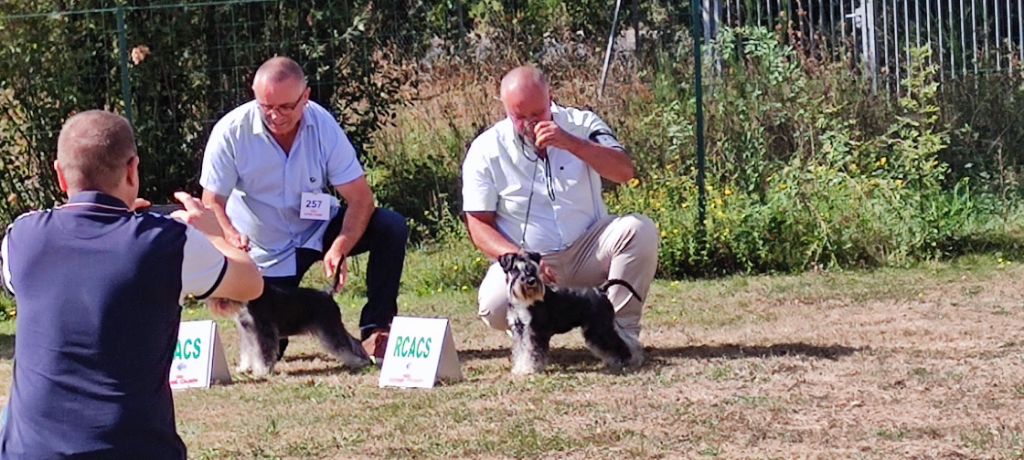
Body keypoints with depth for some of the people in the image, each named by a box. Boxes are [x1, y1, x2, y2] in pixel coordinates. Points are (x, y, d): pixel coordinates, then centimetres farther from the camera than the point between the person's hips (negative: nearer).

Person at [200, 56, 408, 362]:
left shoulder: (323, 125, -17)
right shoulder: (230, 133, -21)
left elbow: (360, 198, -18)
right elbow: (212, 204, -17)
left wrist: (340, 247, -36)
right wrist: (232, 237, -40)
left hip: (320, 230, 2)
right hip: (267, 251, -2)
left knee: (392, 228, -22)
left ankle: (375, 330, -13)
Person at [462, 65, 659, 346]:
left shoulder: (581, 125, 0)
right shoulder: (486, 150, -4)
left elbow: (625, 172, -13)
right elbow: (479, 224, -4)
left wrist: (572, 143, -25)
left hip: (588, 250, 2)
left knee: (640, 230, -26)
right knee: (495, 305, -32)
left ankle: (621, 329, -14)